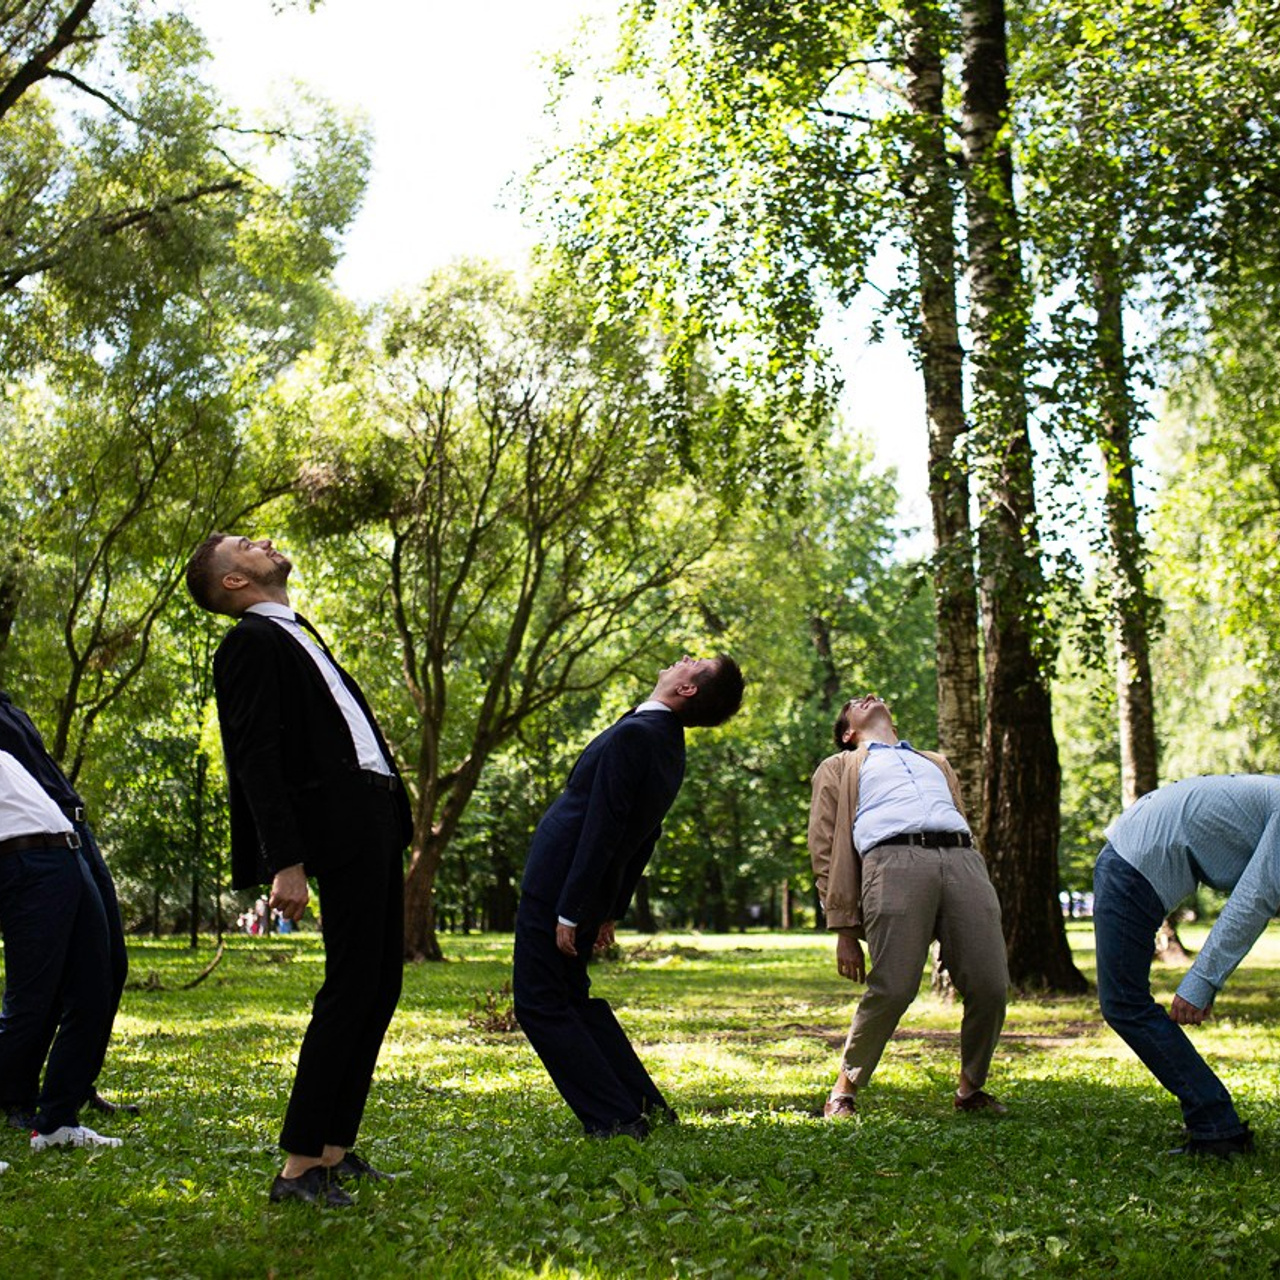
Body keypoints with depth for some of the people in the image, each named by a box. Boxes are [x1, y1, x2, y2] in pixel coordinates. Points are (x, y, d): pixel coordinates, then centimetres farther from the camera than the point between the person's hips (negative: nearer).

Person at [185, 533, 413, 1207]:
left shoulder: (291, 633, 23)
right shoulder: (250, 644, -6)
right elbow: (257, 760, -14)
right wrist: (286, 864, -22)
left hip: (377, 816, 10)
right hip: (341, 825, -10)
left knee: (380, 986, 10)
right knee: (350, 989, -10)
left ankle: (336, 1151, 16)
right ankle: (299, 1167, -5)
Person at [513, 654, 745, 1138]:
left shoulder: (633, 735, -22)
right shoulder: (671, 748, 7)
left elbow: (601, 828, -23)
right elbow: (645, 837, 13)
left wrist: (568, 913, -19)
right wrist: (611, 912, 20)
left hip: (555, 888, -9)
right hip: (590, 895, 9)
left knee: (540, 1006, 0)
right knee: (576, 998, 22)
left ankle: (616, 1118, -1)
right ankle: (644, 1103, 22)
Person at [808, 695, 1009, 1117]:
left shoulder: (936, 763, 40)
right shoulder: (839, 768, 27)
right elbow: (826, 848, 16)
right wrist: (845, 930, 3)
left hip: (962, 858, 4)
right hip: (893, 859, -4)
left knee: (990, 987, -10)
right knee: (892, 989, -17)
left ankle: (971, 1089, 11)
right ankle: (843, 1092, 2)